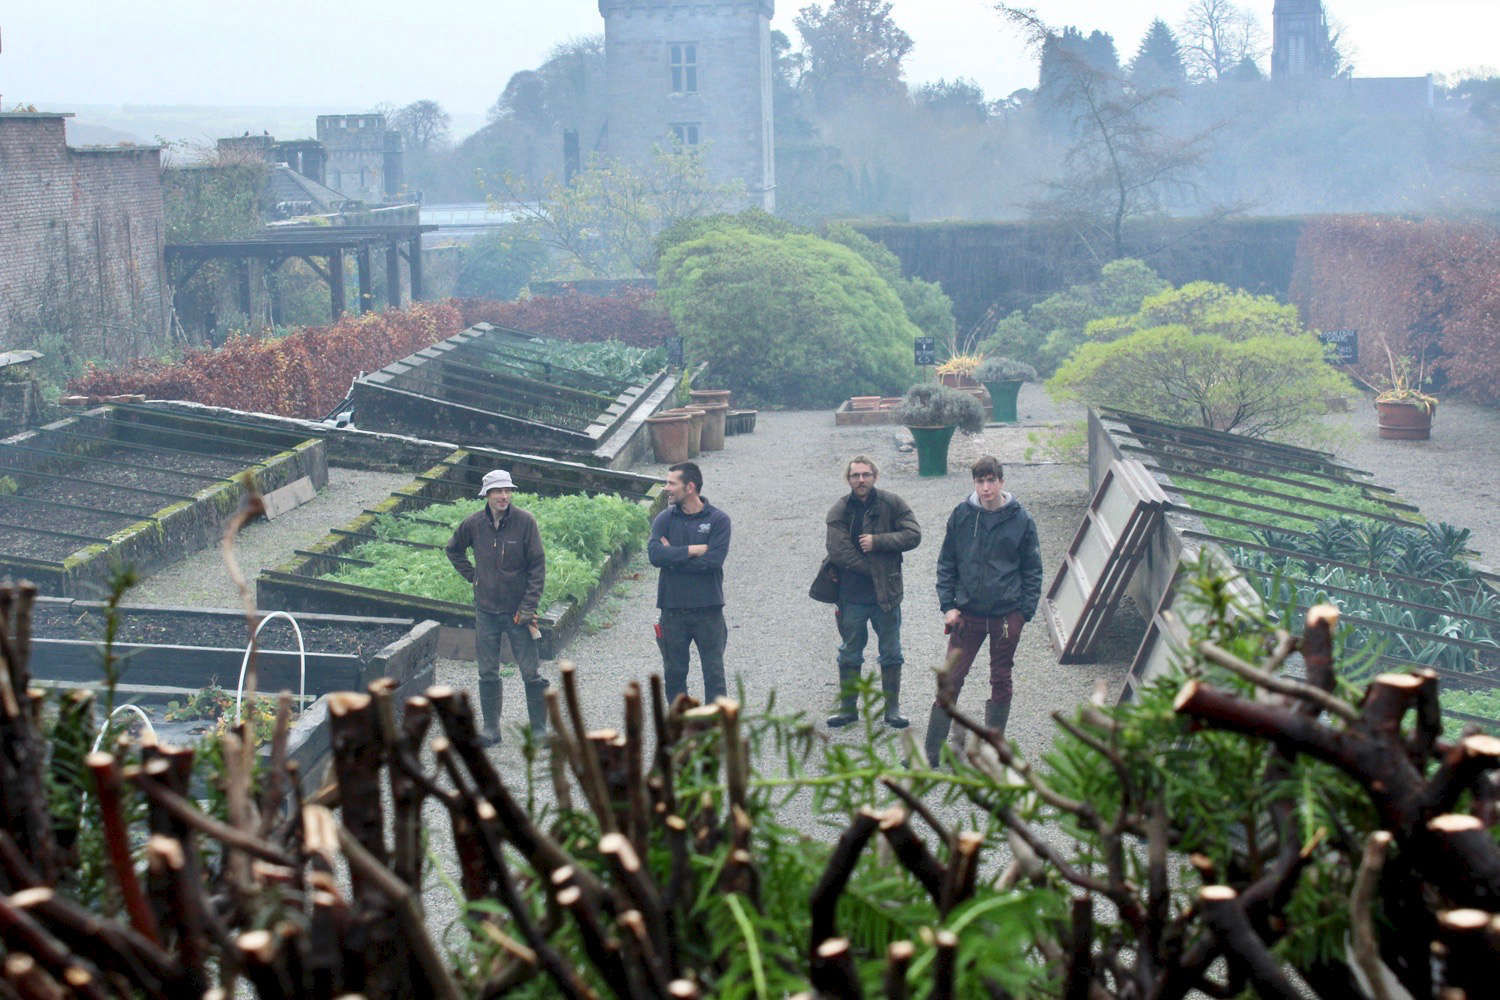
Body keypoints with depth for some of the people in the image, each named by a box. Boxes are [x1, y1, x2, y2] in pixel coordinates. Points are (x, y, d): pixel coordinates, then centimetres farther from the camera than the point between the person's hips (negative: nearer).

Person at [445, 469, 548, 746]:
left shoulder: (525, 522, -9)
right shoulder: (474, 524, -1)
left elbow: (538, 565, -6)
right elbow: (453, 549, 20)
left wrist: (529, 606, -11)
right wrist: (472, 575, 8)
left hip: (518, 610, -3)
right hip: (486, 610, 3)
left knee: (532, 673, 0)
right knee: (488, 673, 7)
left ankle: (539, 728, 10)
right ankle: (491, 728, 18)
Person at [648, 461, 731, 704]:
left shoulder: (718, 520, -3)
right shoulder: (664, 519, 4)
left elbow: (714, 560, -16)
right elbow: (655, 554, -12)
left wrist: (673, 557, -10)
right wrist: (693, 550, -16)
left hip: (708, 609, -2)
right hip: (673, 609, 2)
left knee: (714, 674, 1)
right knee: (674, 673, 10)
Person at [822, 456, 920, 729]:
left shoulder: (892, 504, -1)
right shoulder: (839, 512, -2)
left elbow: (913, 535, -7)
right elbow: (838, 552, -11)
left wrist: (877, 541, -16)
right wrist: (874, 570, -14)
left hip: (886, 594, 0)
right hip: (852, 596, 0)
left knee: (891, 654, 7)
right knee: (849, 654, 10)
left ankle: (892, 707, 18)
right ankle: (848, 707, 20)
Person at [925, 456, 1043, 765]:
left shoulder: (1020, 519, -2)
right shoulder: (961, 516, 0)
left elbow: (1033, 570, 4)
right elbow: (946, 564, 7)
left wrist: (1025, 611, -3)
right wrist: (948, 606, -1)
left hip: (1007, 614, 0)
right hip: (967, 612, 0)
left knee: (1001, 681, 8)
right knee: (950, 679, 0)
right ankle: (930, 753, 6)